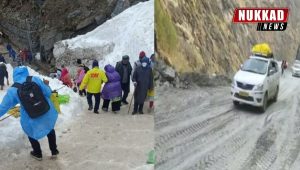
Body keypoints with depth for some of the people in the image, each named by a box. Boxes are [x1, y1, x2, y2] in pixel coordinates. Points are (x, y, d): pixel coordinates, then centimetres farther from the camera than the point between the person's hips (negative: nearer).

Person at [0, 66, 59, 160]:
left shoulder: (12, 90, -11)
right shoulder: (35, 79, -13)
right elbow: (48, 93, -7)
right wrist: (46, 85, 13)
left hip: (32, 121, -1)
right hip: (47, 113, 1)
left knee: (32, 134, 30)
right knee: (50, 130, 30)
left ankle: (38, 154, 47)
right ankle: (54, 151, 42)